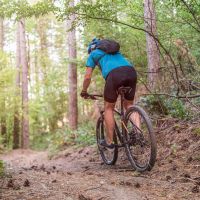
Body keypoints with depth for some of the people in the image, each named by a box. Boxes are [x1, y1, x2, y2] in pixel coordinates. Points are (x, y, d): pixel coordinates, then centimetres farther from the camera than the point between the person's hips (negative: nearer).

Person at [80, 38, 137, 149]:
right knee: (129, 105, 21)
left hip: (114, 74, -4)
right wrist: (121, 88, 54)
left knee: (108, 108, 13)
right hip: (131, 71, 4)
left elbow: (87, 77, 21)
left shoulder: (93, 54, 27)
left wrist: (84, 92, 37)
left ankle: (109, 141, 14)